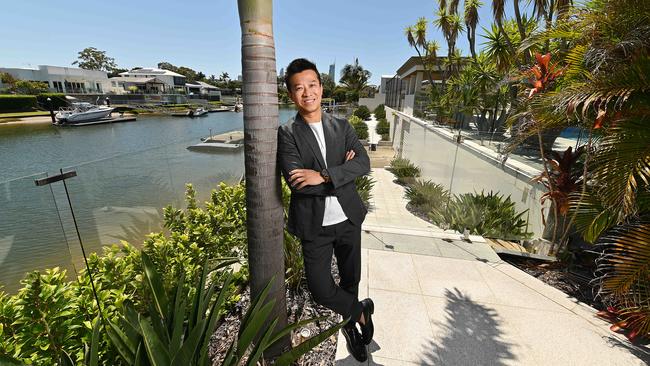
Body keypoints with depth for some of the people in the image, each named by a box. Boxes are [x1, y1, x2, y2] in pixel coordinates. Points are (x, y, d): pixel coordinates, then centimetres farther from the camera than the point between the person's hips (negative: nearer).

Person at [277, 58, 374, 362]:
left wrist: (324, 175, -24)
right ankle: (361, 311, 33)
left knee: (350, 280, 20)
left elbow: (364, 163, -10)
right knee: (321, 290, 0)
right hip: (314, 225, -2)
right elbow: (296, 182, -20)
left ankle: (351, 327, 51)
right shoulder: (287, 134, -8)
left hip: (349, 218, 3)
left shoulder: (342, 126, 3)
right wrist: (343, 172, -15)